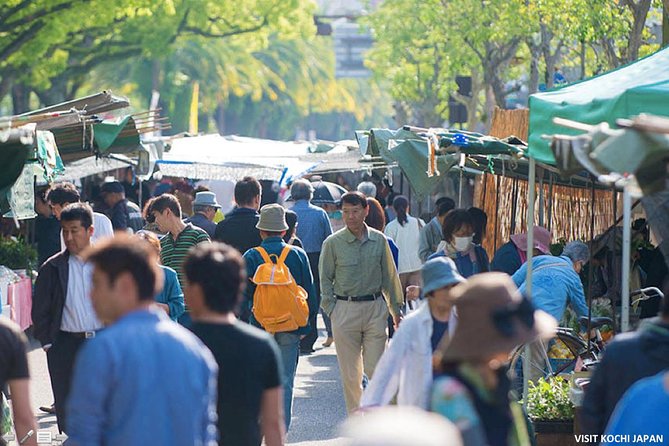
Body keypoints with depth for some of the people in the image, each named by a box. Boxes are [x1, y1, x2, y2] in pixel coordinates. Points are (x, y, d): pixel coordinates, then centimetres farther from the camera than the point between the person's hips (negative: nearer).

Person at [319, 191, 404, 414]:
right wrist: (331, 310, -3)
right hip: (345, 310, -1)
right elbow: (325, 279, 4)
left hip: (375, 307, 1)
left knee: (376, 368, -1)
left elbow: (389, 276, 13)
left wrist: (396, 309, 14)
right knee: (350, 372, 4)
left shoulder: (379, 240, 5)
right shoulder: (333, 243, -1)